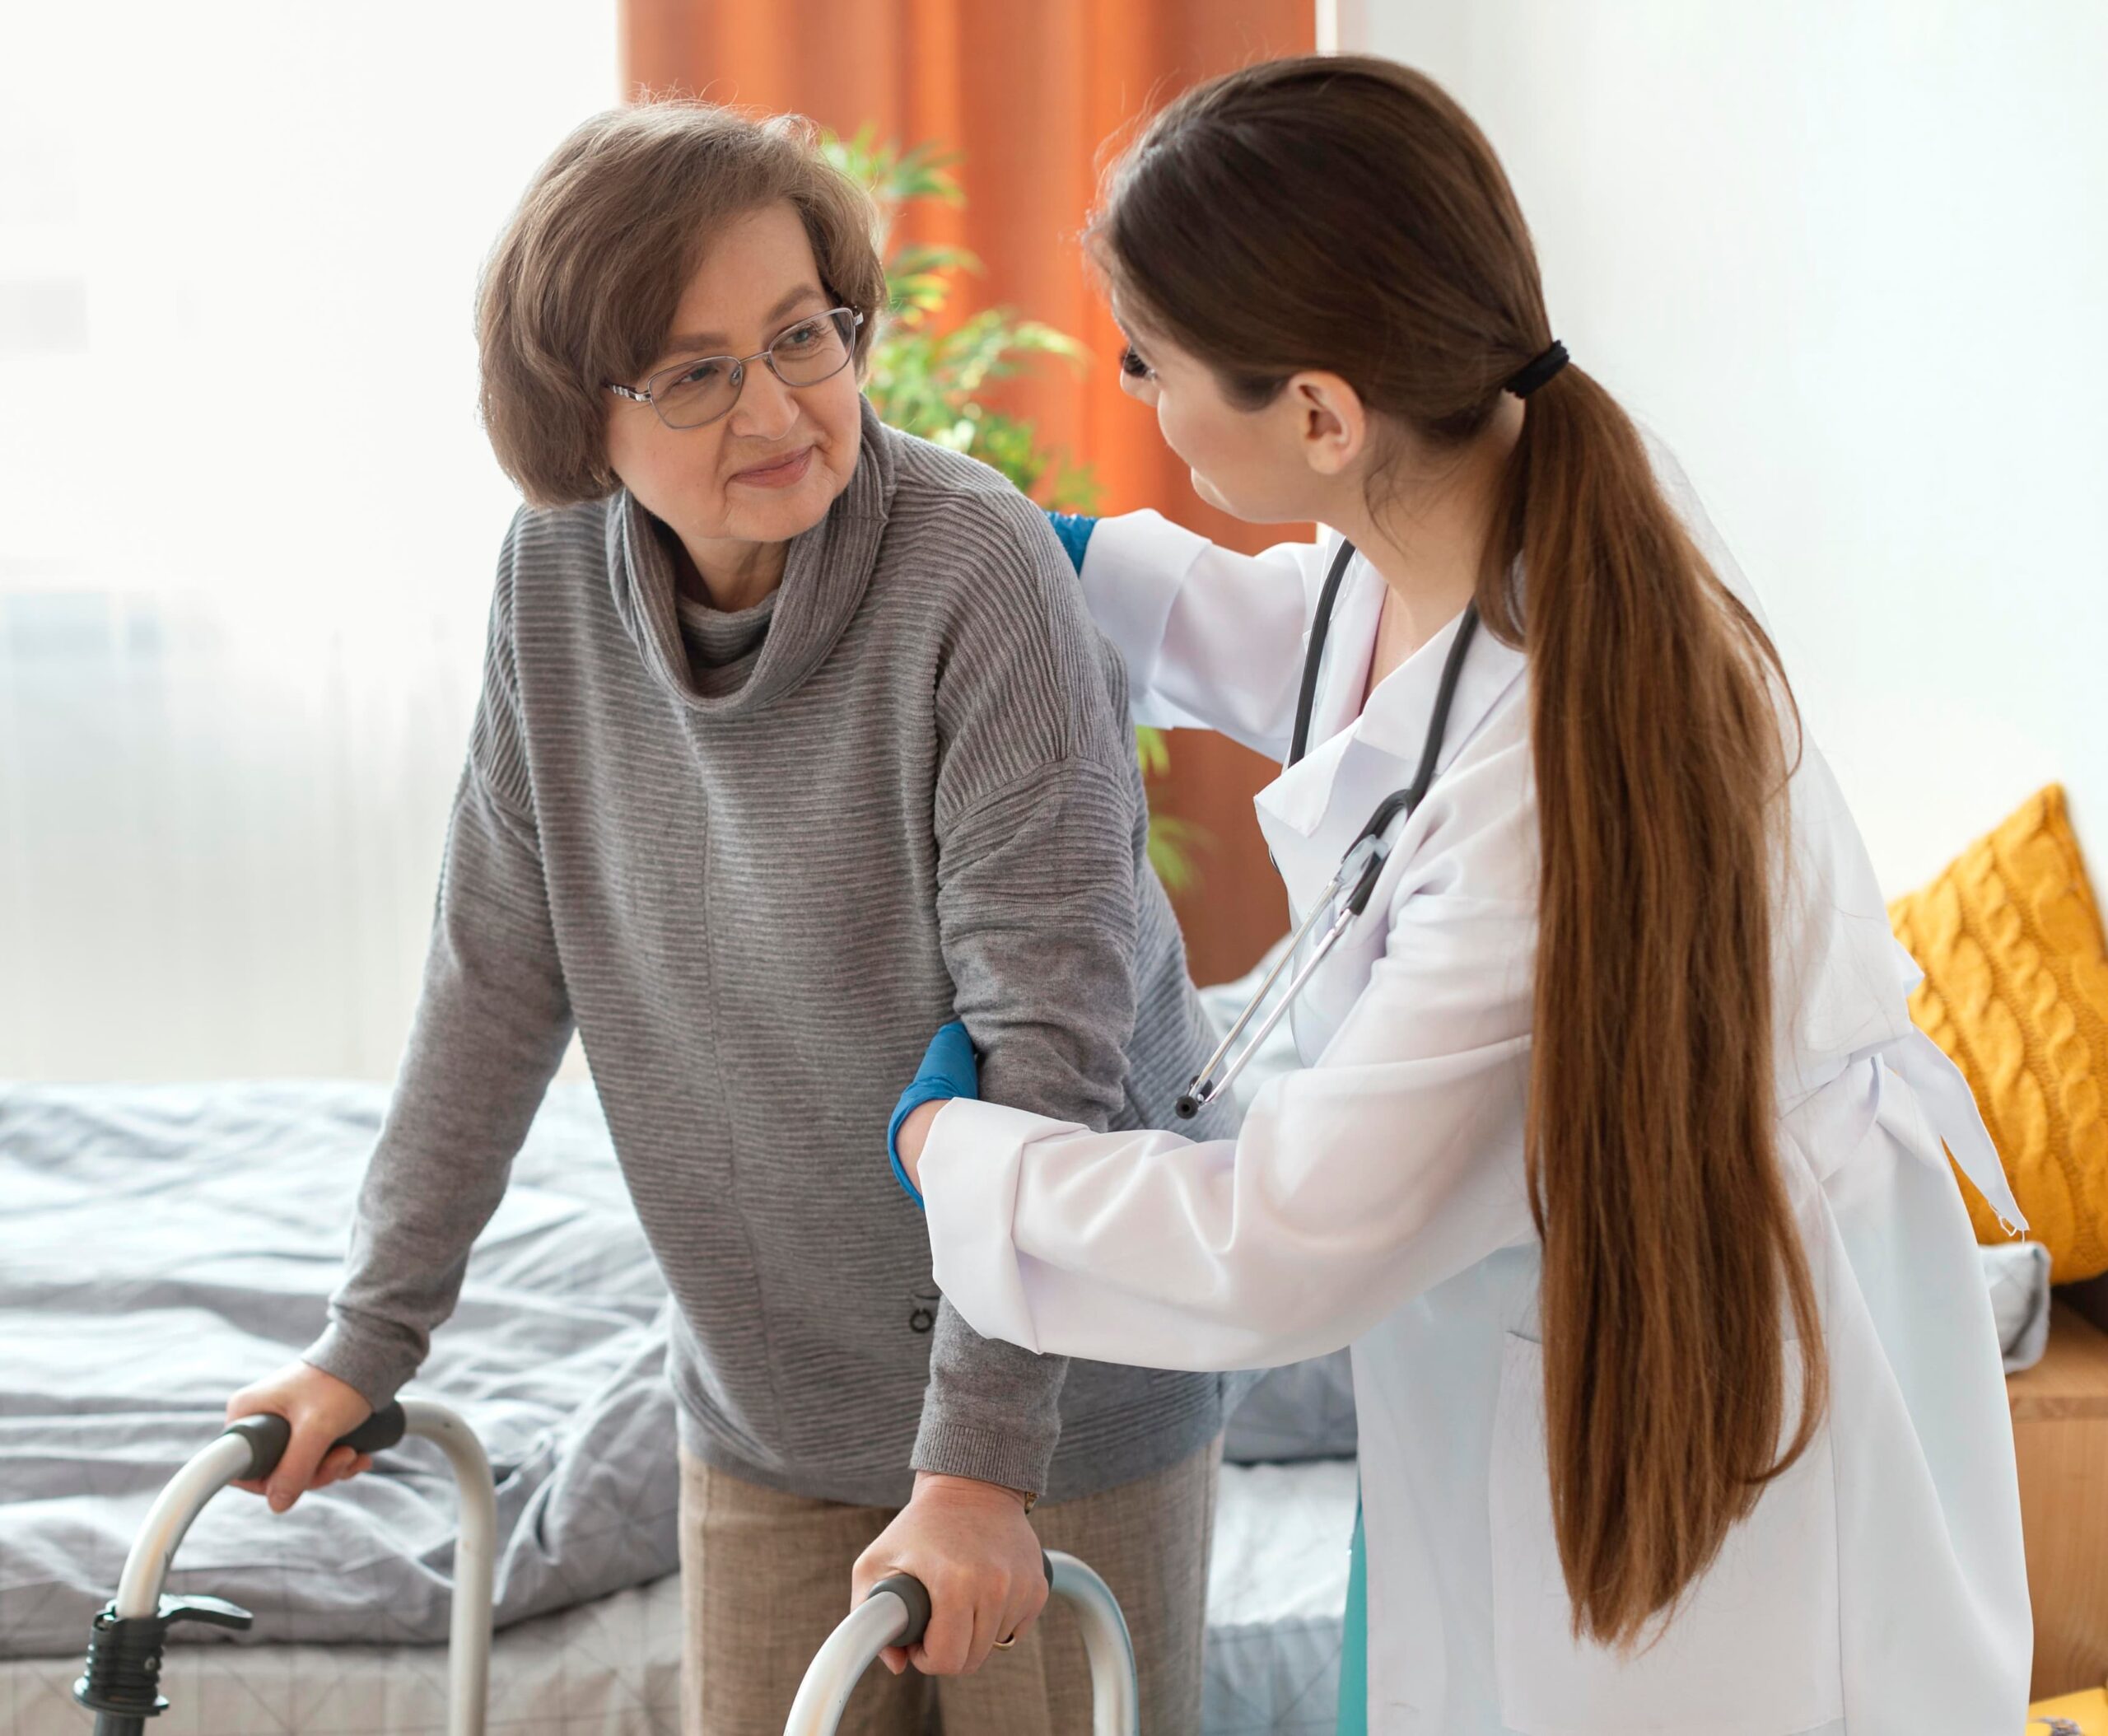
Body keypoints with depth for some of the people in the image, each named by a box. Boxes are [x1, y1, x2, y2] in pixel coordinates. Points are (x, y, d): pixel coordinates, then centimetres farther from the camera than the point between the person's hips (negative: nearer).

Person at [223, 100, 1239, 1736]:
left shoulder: (978, 572, -22)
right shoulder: (555, 576, -6)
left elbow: (1051, 1036, -23)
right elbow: (501, 973, 2)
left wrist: (980, 1452, -26)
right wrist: (372, 1337, 2)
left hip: (1061, 1374, -4)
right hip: (765, 1392, 4)